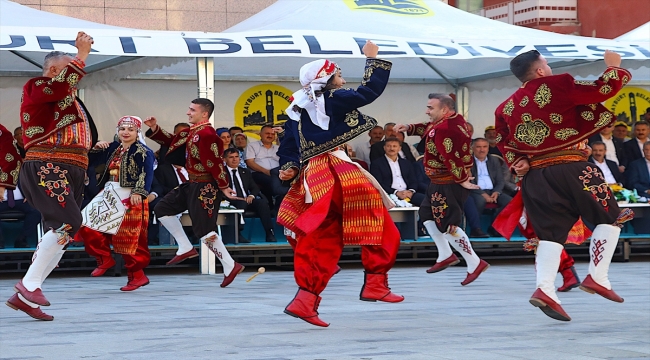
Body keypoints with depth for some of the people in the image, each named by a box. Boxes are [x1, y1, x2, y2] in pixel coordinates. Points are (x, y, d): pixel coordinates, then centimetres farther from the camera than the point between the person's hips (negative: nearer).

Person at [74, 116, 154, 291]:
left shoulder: (143, 152, -8)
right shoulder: (113, 148, 13)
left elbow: (147, 175, -19)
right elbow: (91, 160, 20)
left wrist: (139, 193, -32)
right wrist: (96, 148, 0)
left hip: (130, 198, -7)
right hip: (109, 195, 7)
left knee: (130, 238, -7)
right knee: (87, 226, -2)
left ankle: (137, 275, 2)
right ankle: (104, 258, 14)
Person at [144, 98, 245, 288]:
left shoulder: (206, 134, -22)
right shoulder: (191, 132, 10)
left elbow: (215, 163, -23)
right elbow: (172, 141, 21)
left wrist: (224, 187, -21)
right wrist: (155, 129, 8)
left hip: (205, 188, -11)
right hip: (192, 184, 11)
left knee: (204, 230, -10)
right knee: (163, 208, 17)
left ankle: (230, 266, -2)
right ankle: (186, 248, 20)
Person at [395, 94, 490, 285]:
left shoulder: (443, 129, -27)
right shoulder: (455, 120, 6)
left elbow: (450, 158, -29)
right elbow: (428, 128, 20)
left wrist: (461, 181, -22)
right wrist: (409, 128, 6)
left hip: (447, 184, -11)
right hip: (440, 183, 11)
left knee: (447, 225, -10)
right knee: (426, 214, 22)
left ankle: (475, 264, -5)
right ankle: (446, 255, 28)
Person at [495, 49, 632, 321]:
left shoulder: (506, 107, 12)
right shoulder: (559, 86, -5)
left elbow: (503, 143, 12)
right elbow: (604, 90, -5)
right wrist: (613, 66, 10)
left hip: (534, 177, 6)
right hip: (569, 169, -5)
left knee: (550, 233, 7)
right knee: (610, 217, 8)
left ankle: (544, 288, -14)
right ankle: (597, 277, -1)